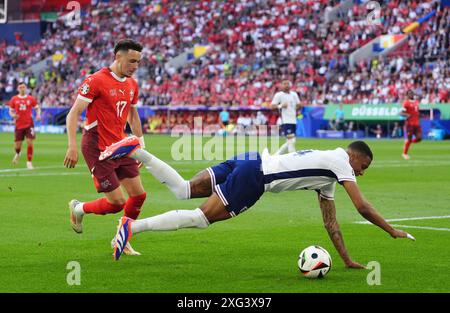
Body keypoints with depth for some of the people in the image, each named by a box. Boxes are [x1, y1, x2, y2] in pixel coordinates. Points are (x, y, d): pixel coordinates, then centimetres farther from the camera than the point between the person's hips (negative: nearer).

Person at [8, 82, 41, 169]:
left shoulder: (31, 98, 1)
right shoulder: (14, 99, 3)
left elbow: (37, 108, 11)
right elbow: (11, 111, 10)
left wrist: (38, 115, -8)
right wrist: (13, 115, -11)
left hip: (29, 124, -1)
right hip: (19, 125, 1)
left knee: (30, 142, -12)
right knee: (17, 145, 3)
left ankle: (29, 163, -2)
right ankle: (17, 154, 40)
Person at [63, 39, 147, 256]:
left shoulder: (132, 85, 8)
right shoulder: (96, 81, -15)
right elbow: (73, 114, -15)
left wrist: (141, 144, 19)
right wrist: (72, 146, -22)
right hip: (98, 149, -7)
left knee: (138, 194, 2)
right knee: (117, 202, -8)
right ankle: (79, 208, 20)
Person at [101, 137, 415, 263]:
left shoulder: (328, 175, 25)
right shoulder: (340, 162, -1)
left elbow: (330, 222, 27)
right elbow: (362, 207, -7)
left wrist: (348, 260, 24)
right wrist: (393, 231, 3)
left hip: (251, 163, 9)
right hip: (254, 175, -9)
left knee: (183, 190, 6)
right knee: (201, 218, -12)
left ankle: (135, 151, -1)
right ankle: (134, 226, -19)